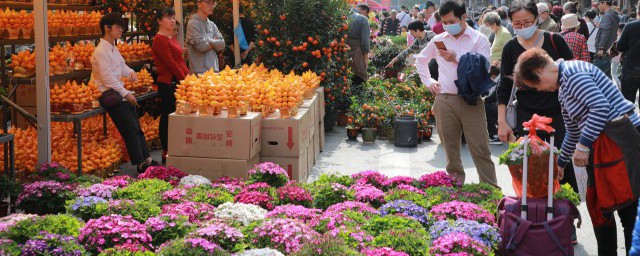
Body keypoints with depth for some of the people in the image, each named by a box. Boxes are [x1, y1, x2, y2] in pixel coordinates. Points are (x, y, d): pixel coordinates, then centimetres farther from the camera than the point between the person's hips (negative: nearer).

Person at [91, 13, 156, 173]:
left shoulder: (113, 49, 14)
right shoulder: (101, 51, -16)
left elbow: (122, 66, 18)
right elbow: (107, 78, -20)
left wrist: (131, 73, -6)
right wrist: (126, 94, -18)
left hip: (120, 92, 10)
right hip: (109, 94, -10)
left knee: (136, 128, 10)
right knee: (131, 129, -9)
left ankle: (147, 159, 14)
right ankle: (140, 164, -3)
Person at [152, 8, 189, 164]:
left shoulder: (172, 38, 18)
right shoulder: (160, 39, -10)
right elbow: (169, 62, -16)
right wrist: (184, 79, -12)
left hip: (178, 82, 9)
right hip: (168, 83, -9)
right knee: (167, 117, -3)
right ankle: (167, 153, 2)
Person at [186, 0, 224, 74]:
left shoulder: (212, 25, 14)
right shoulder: (193, 23, -7)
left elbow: (221, 45, 4)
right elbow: (201, 46, -15)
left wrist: (208, 40, -9)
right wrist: (214, 42, 2)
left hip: (214, 69, 6)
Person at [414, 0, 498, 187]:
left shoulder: (479, 39, 0)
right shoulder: (439, 40, 10)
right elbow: (421, 60, 26)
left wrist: (457, 58, -19)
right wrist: (428, 82, 14)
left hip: (471, 100, -3)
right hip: (444, 100, 3)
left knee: (480, 149, -4)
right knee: (451, 149, 10)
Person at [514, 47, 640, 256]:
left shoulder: (572, 72, -11)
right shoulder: (563, 90, 19)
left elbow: (601, 106, -21)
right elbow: (574, 133, 29)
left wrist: (584, 145, -18)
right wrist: (560, 163, 36)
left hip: (620, 138, -10)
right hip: (601, 143, 10)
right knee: (598, 204, 14)